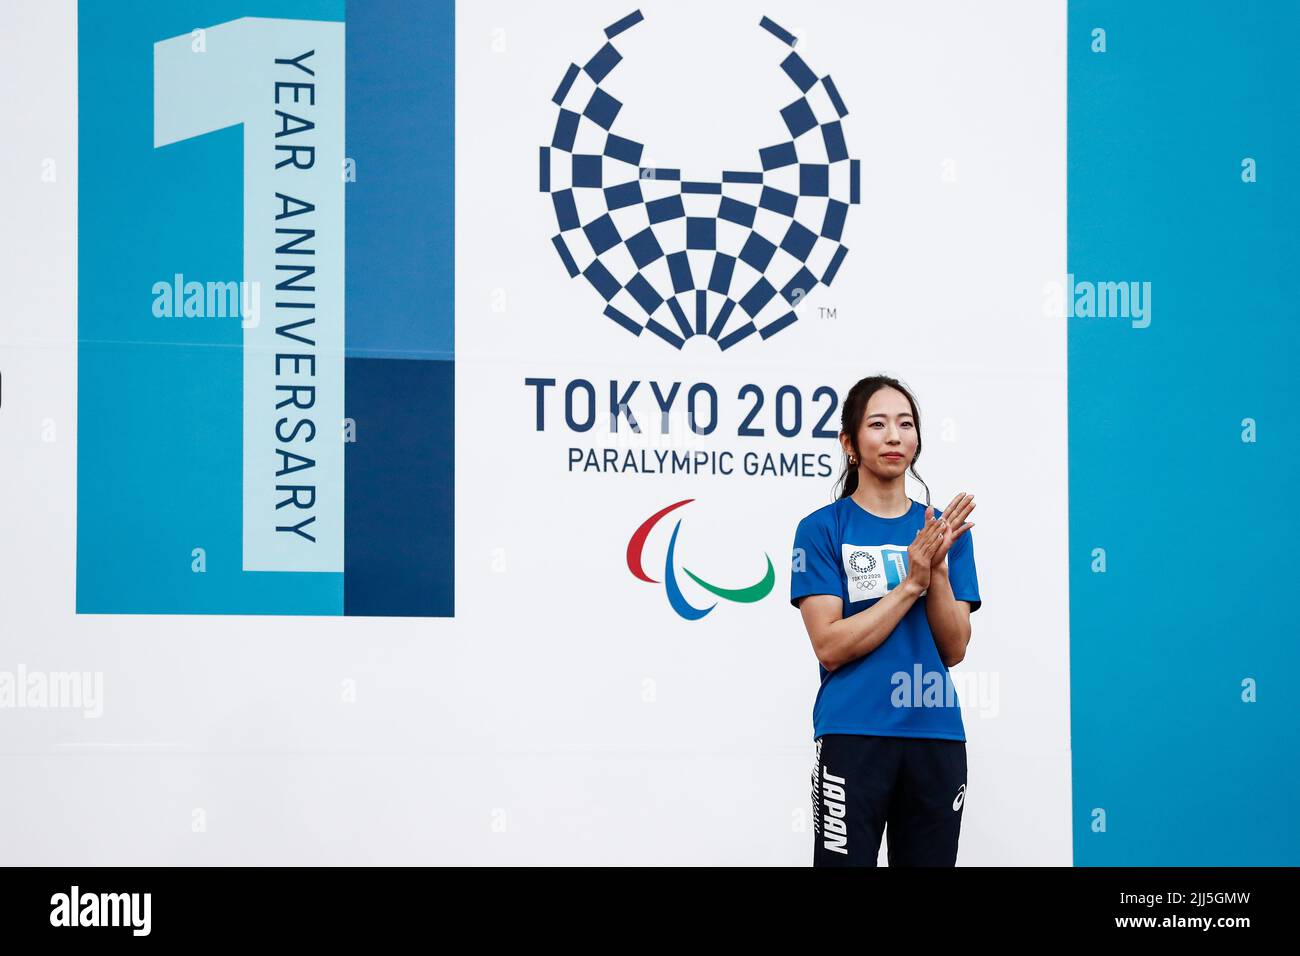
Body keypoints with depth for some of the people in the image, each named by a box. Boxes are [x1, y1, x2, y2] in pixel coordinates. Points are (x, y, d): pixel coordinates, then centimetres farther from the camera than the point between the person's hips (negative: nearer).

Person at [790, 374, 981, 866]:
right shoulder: (822, 529, -2)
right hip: (854, 736, -4)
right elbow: (831, 648, -11)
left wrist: (938, 568, -12)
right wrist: (911, 582, -16)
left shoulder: (944, 528, 8)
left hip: (937, 738, 4)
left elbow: (954, 649, 2)